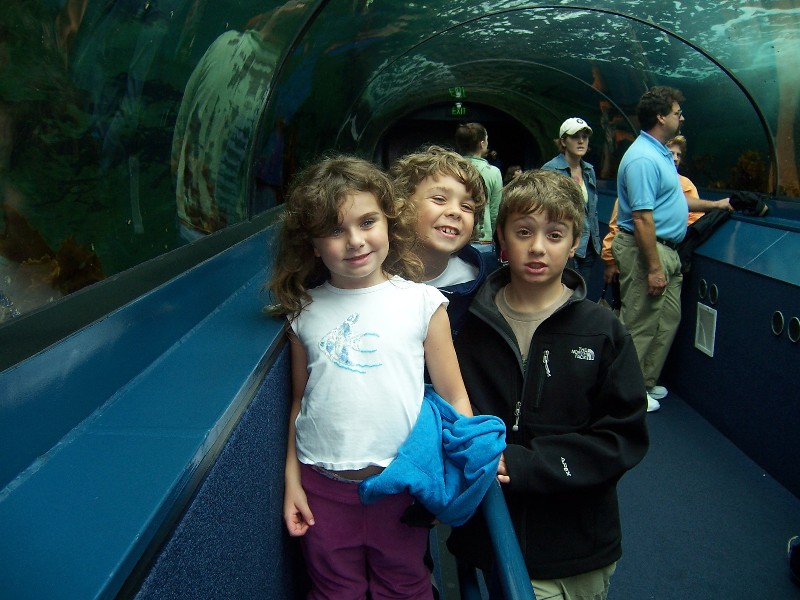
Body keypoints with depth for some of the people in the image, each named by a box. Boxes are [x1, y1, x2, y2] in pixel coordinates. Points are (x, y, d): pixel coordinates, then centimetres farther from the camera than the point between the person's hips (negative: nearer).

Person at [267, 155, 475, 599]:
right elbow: (299, 401, 7)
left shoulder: (422, 303, -6)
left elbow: (453, 397, -3)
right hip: (321, 484, 2)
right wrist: (291, 479, 7)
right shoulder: (304, 310, 0)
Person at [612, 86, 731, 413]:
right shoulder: (643, 158, -20)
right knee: (640, 325, -1)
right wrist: (653, 267, -24)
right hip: (646, 250, -11)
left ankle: (646, 381, 29)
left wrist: (714, 204, 29)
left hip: (667, 251, 11)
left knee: (668, 320, 17)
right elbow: (642, 218, -25)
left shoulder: (661, 153, 14)